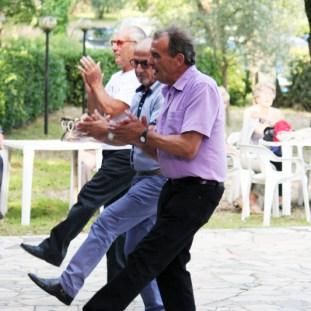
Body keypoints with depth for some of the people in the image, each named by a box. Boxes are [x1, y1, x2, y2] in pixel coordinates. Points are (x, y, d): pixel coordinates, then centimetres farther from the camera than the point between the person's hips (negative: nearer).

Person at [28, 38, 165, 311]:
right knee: (137, 249, 10)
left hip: (158, 179, -9)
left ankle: (68, 285, -12)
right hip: (142, 177, 9)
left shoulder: (164, 95, -14)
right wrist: (97, 132, -2)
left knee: (106, 223, -13)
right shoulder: (140, 95, 15)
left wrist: (108, 130, -28)